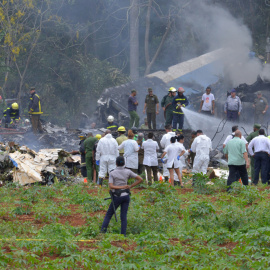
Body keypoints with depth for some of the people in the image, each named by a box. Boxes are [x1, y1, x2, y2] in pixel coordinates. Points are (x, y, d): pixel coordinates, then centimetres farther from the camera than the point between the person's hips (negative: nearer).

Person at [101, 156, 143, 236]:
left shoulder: (112, 173, -7)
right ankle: (123, 235, -4)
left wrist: (122, 187, -18)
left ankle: (102, 232, -1)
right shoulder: (128, 172, 0)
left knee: (108, 215, 9)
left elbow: (111, 186, -17)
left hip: (117, 197, -3)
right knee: (124, 217, 4)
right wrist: (130, 187, 1)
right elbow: (140, 179, 0)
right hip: (126, 196, 3)